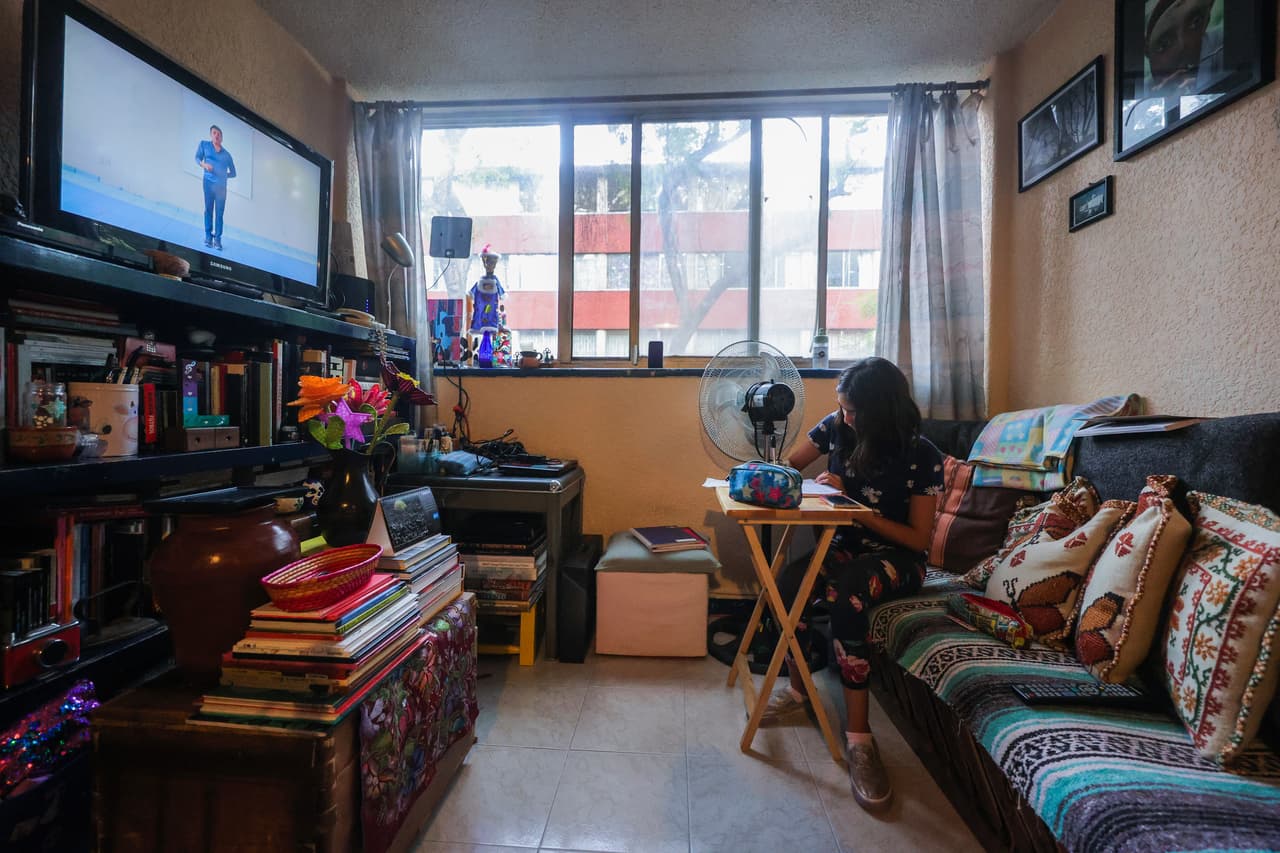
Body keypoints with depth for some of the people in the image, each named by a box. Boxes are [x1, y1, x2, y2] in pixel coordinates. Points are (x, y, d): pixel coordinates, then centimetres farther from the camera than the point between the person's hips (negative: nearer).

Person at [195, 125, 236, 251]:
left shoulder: (226, 154, 16)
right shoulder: (204, 144, 12)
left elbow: (233, 173, 19)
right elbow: (197, 158, 9)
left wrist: (223, 175, 3)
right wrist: (203, 165, -11)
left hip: (222, 185, 1)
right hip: (208, 182, -1)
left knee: (219, 212, -2)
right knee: (208, 209, -2)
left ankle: (217, 239, -3)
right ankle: (208, 236, 0)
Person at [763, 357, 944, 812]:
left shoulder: (922, 456, -14)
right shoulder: (836, 426, -4)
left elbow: (918, 539, -11)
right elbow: (788, 467, 10)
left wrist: (857, 507, -22)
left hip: (896, 558, -3)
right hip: (844, 547, 4)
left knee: (850, 588, -39)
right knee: (791, 578, -30)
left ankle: (858, 737, -29)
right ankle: (797, 688, -5)